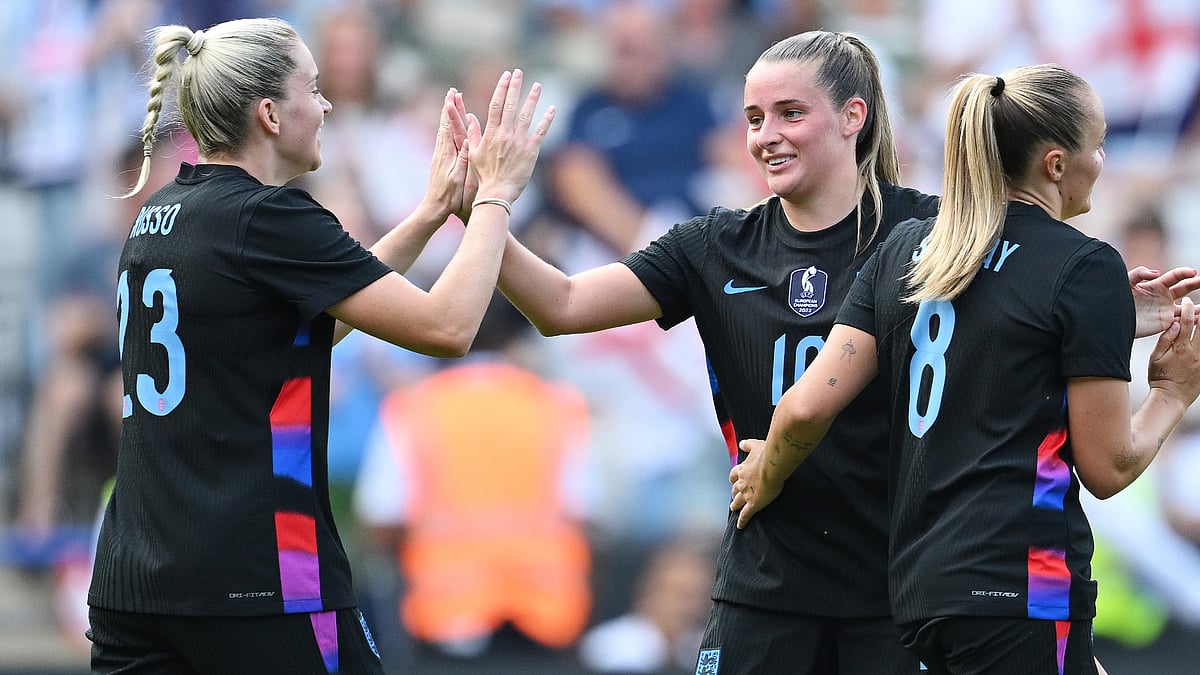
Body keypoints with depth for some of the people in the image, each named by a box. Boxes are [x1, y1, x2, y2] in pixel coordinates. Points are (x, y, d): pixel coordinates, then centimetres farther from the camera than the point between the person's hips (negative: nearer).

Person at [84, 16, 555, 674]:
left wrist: (433, 211, 22)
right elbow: (446, 326, -13)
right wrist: (494, 196, -1)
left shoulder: (158, 218, 13)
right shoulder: (267, 218, -11)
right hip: (255, 583, -7)